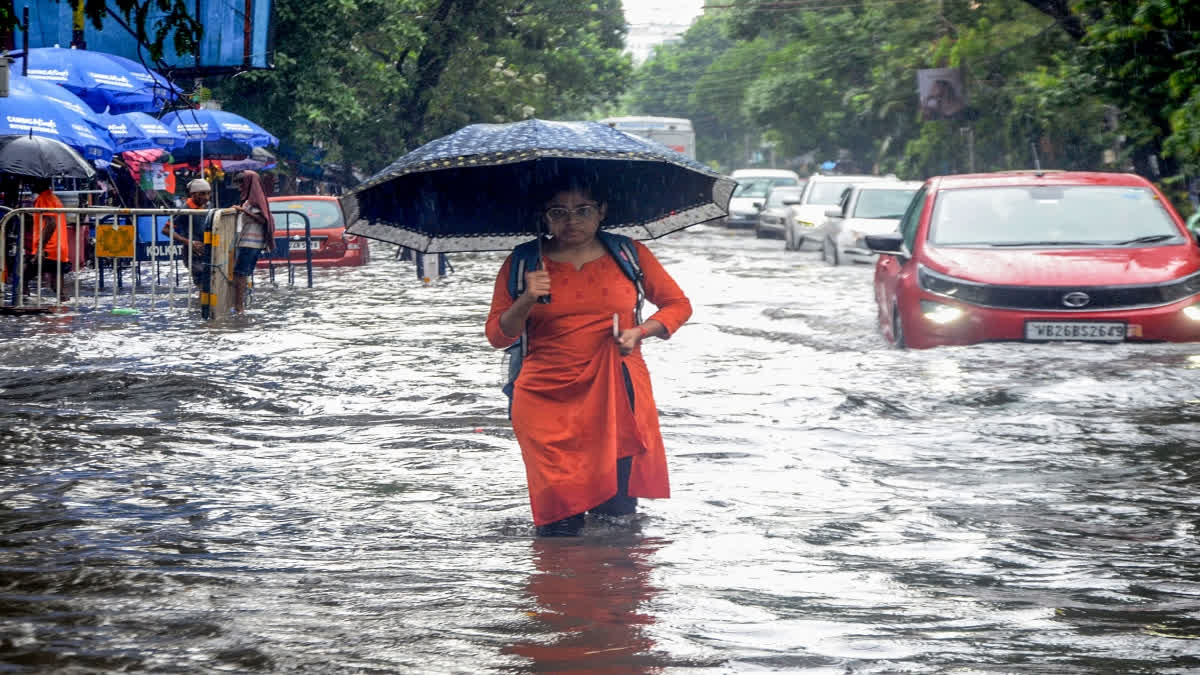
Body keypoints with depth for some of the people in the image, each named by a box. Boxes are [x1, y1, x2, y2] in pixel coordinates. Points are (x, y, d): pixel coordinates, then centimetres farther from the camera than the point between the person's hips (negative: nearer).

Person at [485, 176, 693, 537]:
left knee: (618, 513, -6)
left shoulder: (629, 254, 11)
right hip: (547, 402, -1)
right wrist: (526, 301, -12)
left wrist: (641, 331, -1)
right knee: (561, 523, -15)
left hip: (618, 398, 1)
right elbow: (497, 335, 7)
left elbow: (678, 304, 18)